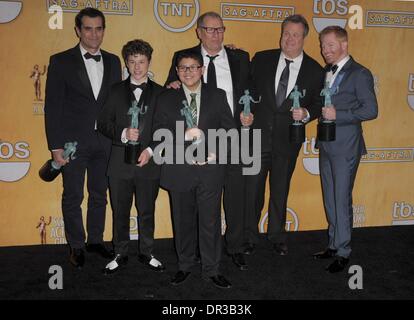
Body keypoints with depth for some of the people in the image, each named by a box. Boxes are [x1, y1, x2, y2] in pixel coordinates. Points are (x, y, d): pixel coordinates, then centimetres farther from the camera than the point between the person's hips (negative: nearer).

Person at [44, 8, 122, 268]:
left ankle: (96, 239, 30)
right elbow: (53, 106, -5)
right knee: (73, 197, 7)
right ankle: (76, 246, 23)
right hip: (74, 141, -3)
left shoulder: (113, 61, 8)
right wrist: (56, 146, -10)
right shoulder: (61, 61, -3)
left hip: (105, 141, 3)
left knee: (99, 195, 14)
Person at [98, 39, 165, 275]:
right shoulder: (116, 91, 7)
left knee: (147, 211, 10)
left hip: (148, 162, -1)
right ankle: (121, 254, 26)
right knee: (120, 211, 11)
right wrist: (123, 133, -15)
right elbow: (103, 124, 3)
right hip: (121, 162, 1)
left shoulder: (160, 93, 3)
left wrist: (151, 150, -12)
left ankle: (147, 253, 27)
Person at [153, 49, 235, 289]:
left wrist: (214, 152, -11)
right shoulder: (166, 99, 7)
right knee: (183, 221, 12)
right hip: (180, 170, 1)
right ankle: (185, 266, 29)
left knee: (211, 221, 3)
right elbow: (159, 133, -1)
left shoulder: (218, 96, 8)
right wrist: (184, 135, -17)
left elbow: (229, 129, 4)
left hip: (210, 169, 0)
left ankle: (212, 269, 18)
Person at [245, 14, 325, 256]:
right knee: (252, 190, 8)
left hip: (287, 139, 0)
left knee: (280, 191, 16)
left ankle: (277, 236, 35)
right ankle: (250, 237, 26)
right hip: (258, 135, 0)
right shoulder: (261, 59, -1)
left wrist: (306, 114, -16)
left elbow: (318, 104, 4)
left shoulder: (315, 70, -2)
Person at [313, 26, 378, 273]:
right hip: (326, 144, 8)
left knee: (342, 199, -1)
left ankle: (343, 252, 12)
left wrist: (337, 115, -19)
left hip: (345, 146, -7)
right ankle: (334, 245, 27)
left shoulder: (359, 74, -9)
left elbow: (371, 110, -15)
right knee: (330, 198, 14)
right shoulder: (326, 73, 14)